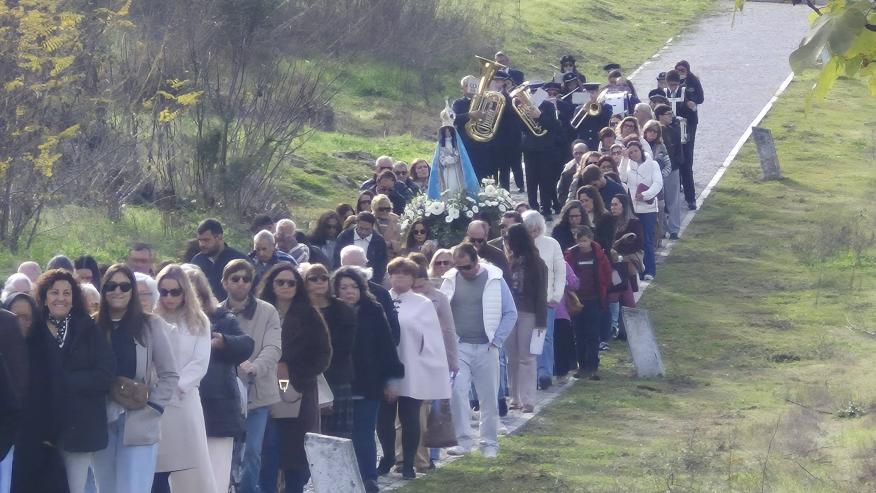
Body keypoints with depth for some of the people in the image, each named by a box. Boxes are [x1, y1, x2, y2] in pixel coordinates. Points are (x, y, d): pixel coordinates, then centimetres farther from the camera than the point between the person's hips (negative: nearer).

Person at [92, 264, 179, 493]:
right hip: (101, 423, 3)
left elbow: (169, 375, 1)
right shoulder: (94, 326, 5)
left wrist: (152, 407, -9)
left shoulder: (151, 325, 0)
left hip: (139, 425, -3)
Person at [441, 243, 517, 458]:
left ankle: (489, 444, 13)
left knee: (489, 397, 3)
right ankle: (463, 440, -8)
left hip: (486, 348, -1)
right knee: (456, 392, -14)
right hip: (459, 346, 1)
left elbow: (510, 313, 2)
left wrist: (497, 341, -4)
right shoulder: (451, 280, 4)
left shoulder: (494, 279, -1)